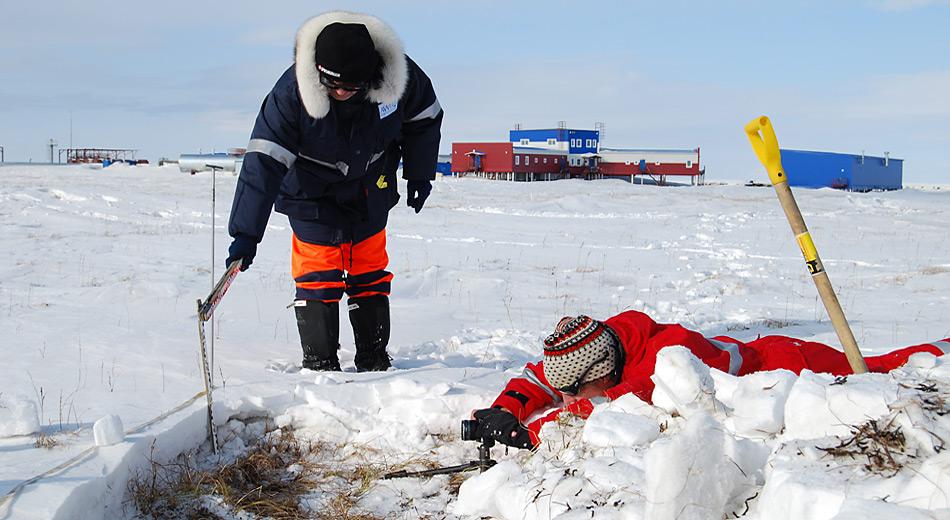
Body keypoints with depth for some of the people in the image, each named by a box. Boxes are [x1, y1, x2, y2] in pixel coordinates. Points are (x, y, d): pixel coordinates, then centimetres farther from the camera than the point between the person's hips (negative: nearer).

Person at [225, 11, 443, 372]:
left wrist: (420, 175, 7)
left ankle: (374, 359, 20)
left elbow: (423, 119, -2)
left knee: (370, 271, 9)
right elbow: (264, 160, -32)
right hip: (313, 190, -3)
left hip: (370, 188, 3)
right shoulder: (292, 92, -33)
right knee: (317, 273, -9)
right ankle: (319, 364, 1)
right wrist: (246, 233, -35)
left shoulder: (397, 75, -26)